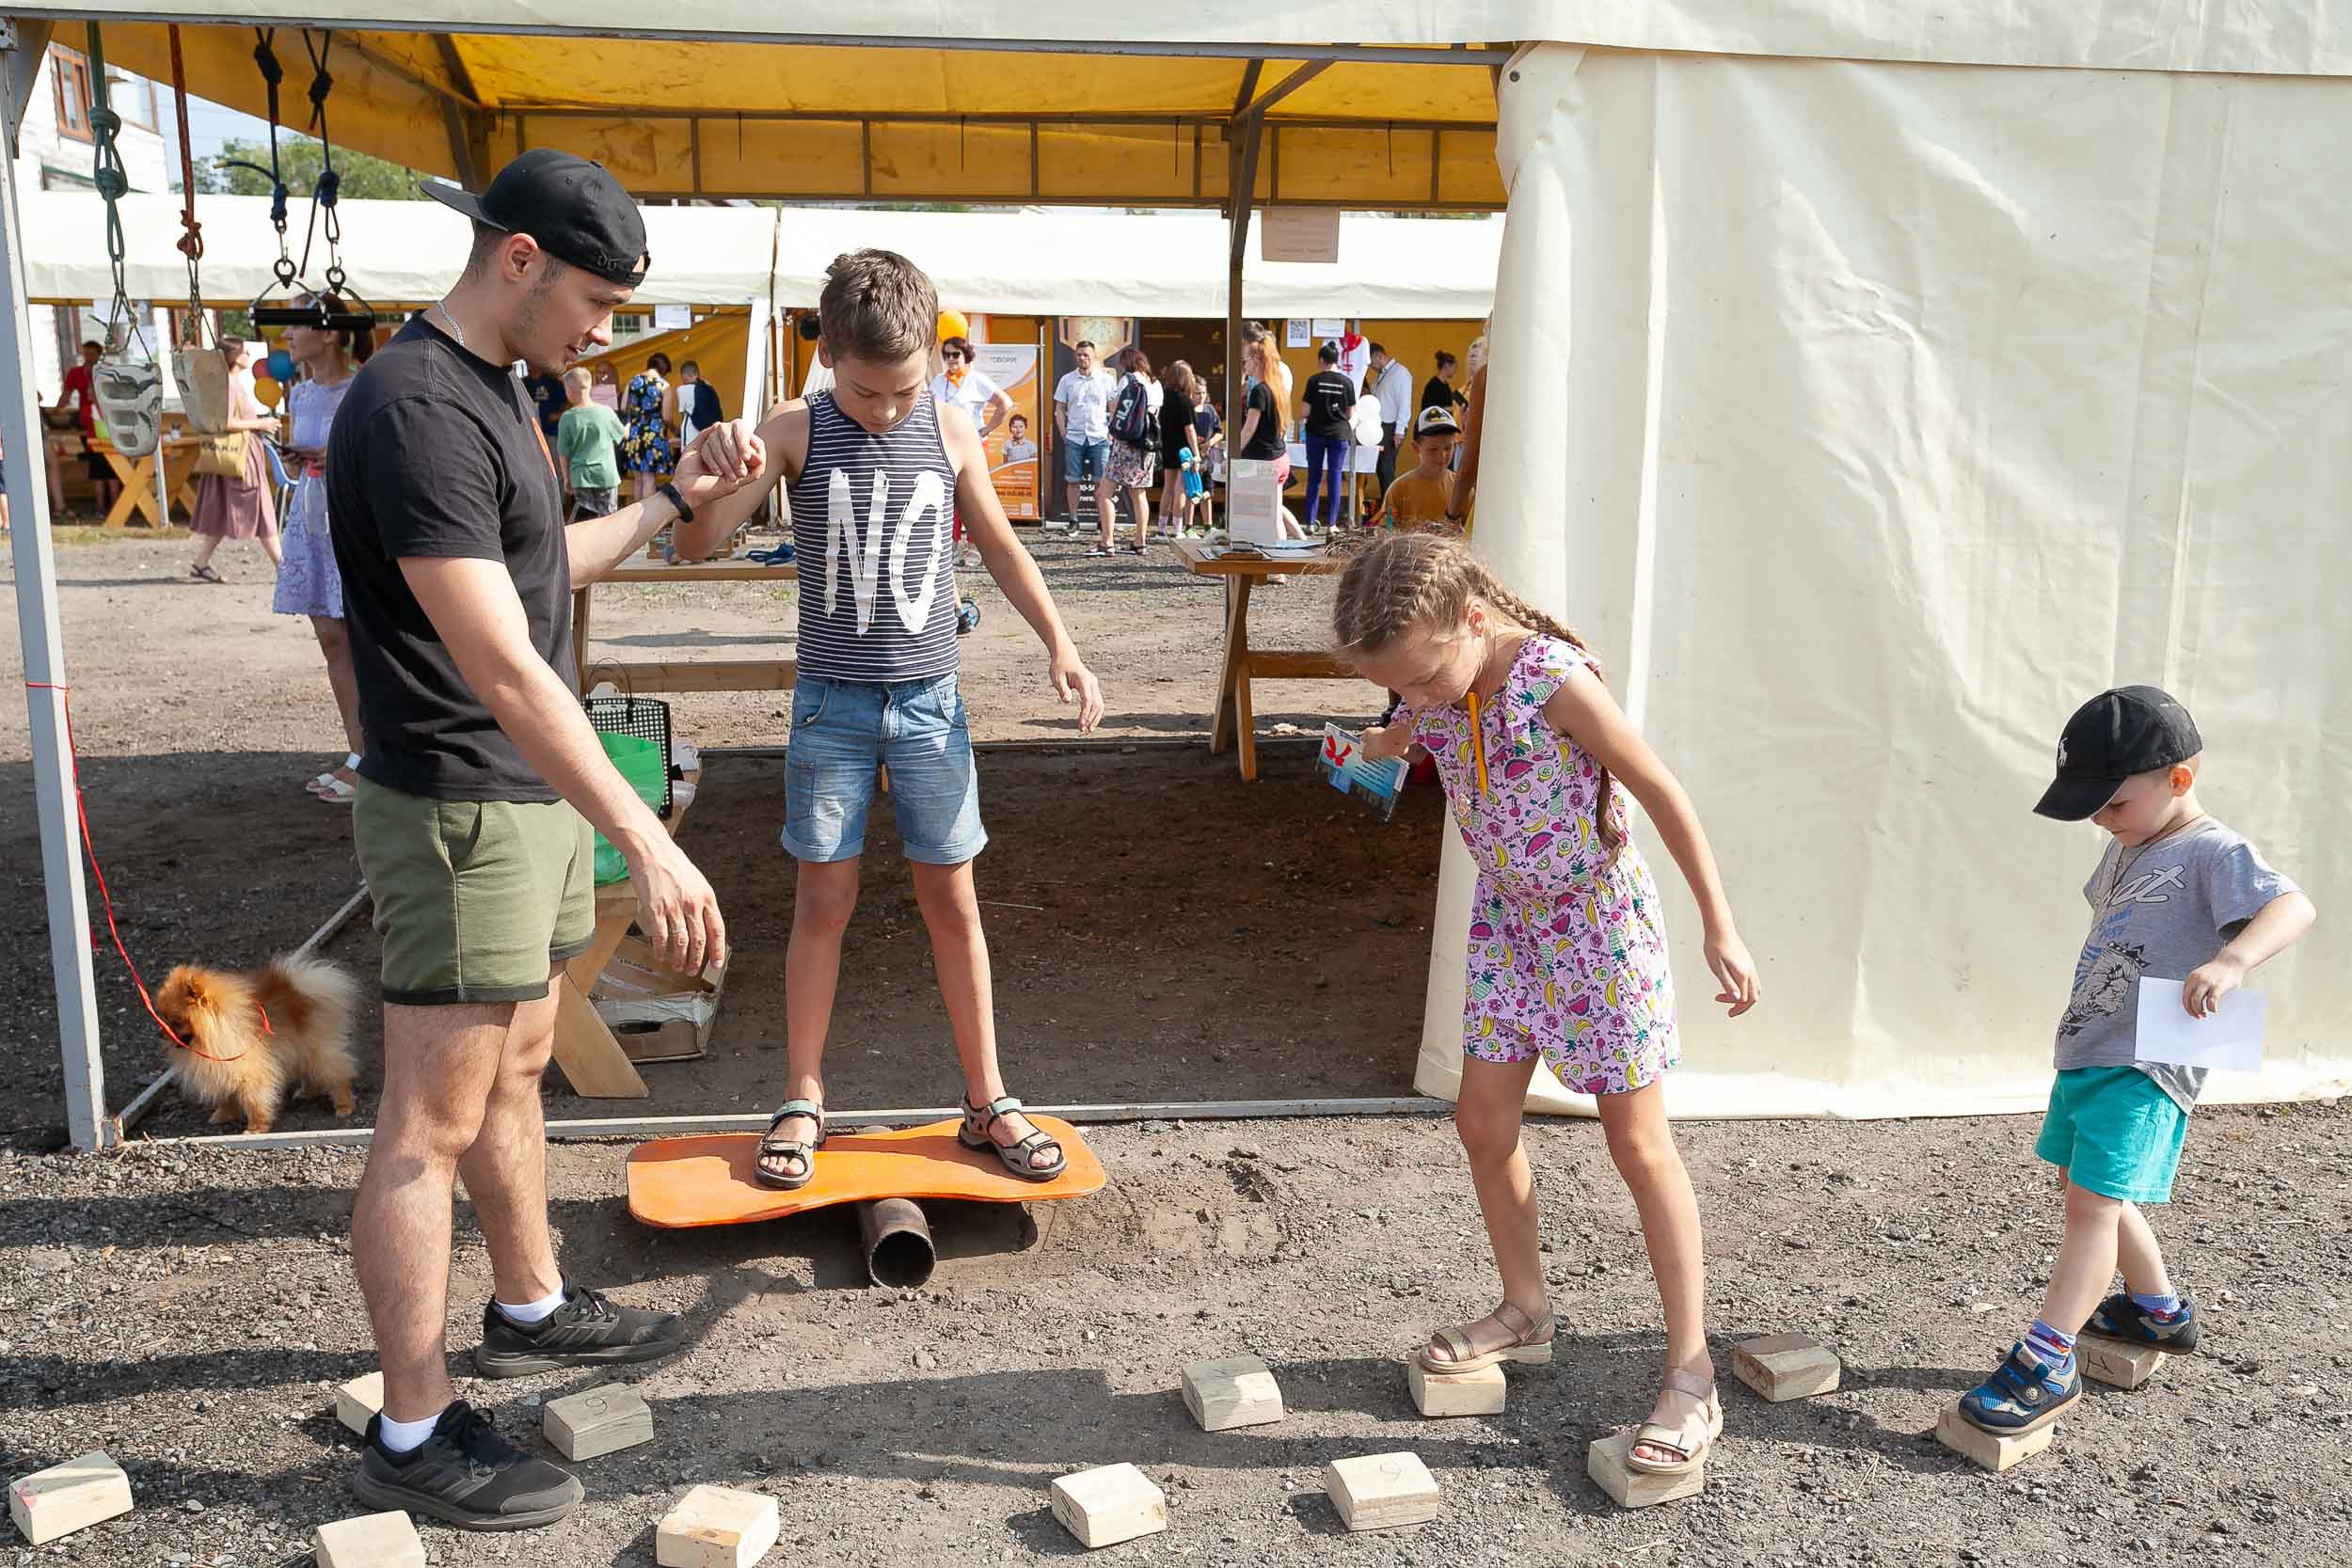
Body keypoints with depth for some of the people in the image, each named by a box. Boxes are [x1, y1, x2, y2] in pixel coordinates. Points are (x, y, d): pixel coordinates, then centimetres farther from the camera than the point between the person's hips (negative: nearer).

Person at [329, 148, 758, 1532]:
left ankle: (534, 1307, 38)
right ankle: (415, 1433, 11)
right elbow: (502, 665, -29)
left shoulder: (495, 387, 11)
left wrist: (677, 503, 19)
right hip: (459, 810, -10)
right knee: (433, 1125, -1)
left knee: (517, 1070, 21)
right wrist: (646, 839, -32)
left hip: (538, 795, 10)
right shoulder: (417, 410, -22)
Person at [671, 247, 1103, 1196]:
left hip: (928, 700, 1)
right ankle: (802, 1102, 20)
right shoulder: (794, 433, -6)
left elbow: (999, 545, 12)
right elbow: (695, 546, -11)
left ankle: (986, 1102, 18)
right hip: (832, 701, -1)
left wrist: (1059, 644, 5)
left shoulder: (952, 434, -2)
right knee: (824, 902, 5)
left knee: (952, 901, 6)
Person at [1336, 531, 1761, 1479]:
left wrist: (1720, 930, -19)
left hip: (1598, 919, -6)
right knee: (1482, 1122, 9)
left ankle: (1691, 1375, 11)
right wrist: (1368, 751, -5)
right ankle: (1524, 1312, 32)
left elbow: (1663, 795, -21)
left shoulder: (1555, 682, -29)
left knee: (1638, 1143, 0)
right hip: (1508, 917, 7)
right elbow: (1396, 740, 17)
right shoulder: (1436, 688, -9)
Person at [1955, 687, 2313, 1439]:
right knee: (2088, 1191, 21)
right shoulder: (2128, 848, 13)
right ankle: (2159, 1309, 40)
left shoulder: (2215, 854, -15)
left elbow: (2293, 906, -31)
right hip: (2085, 1052, 10)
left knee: (2093, 1201, -14)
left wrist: (2230, 960, -48)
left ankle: (2046, 1363, -13)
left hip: (2143, 1066, -10)